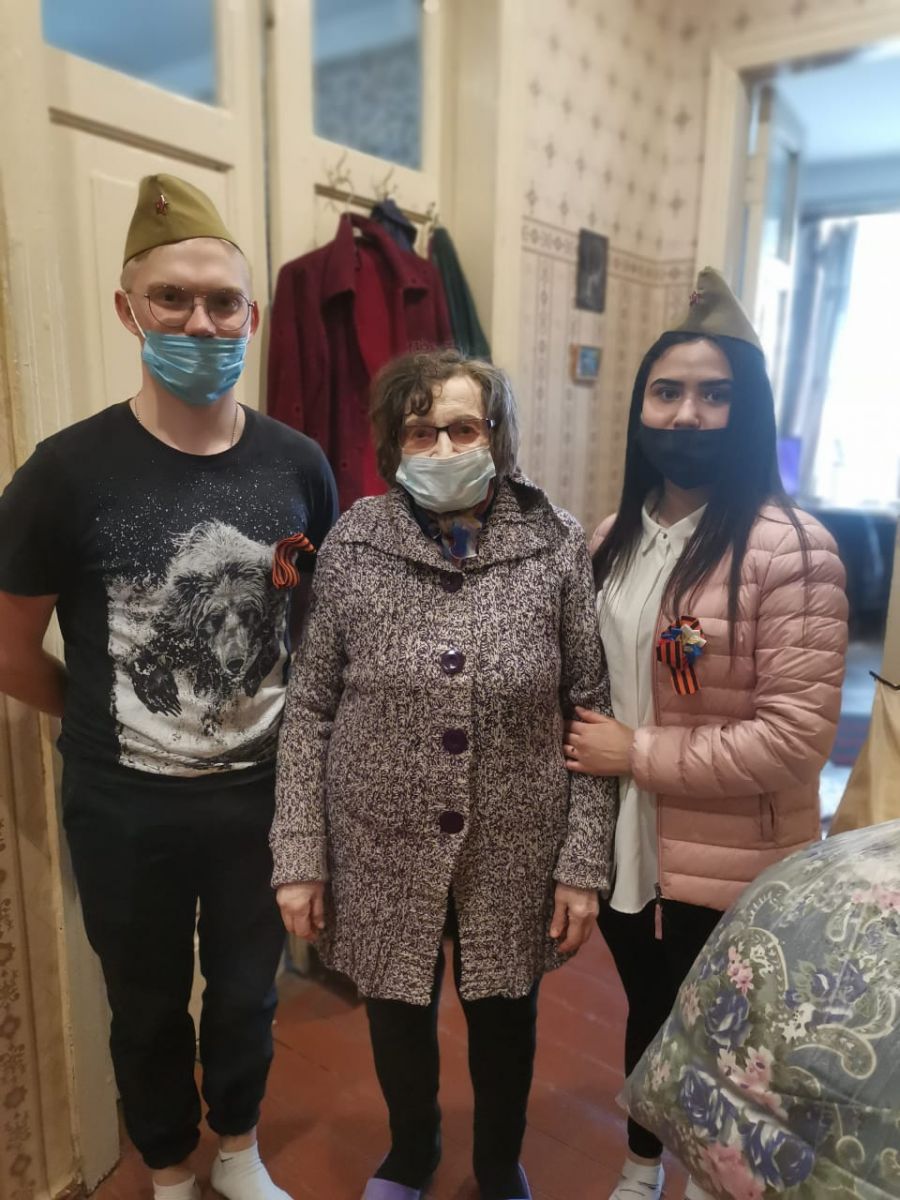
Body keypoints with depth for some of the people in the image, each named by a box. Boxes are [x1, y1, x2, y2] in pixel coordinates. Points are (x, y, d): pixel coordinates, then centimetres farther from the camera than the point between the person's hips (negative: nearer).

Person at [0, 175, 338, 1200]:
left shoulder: (297, 466, -8)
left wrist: (282, 726, 3)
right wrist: (107, 727, 3)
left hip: (262, 789, 2)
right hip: (126, 805, -1)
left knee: (246, 992, 23)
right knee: (148, 1007, 22)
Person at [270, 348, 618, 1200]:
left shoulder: (557, 544, -9)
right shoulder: (353, 544, -8)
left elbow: (594, 713, -6)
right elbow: (308, 711, -5)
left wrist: (585, 863, -6)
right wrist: (298, 858, -5)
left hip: (515, 853, 0)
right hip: (383, 848, 1)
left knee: (504, 1017, 22)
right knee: (397, 1014, 23)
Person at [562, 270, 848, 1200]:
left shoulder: (789, 547, -19)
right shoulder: (617, 535, 3)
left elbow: (797, 735, -22)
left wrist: (638, 756, -18)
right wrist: (586, 750, -2)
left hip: (730, 872, -6)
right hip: (624, 848, 6)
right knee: (646, 1018, 27)